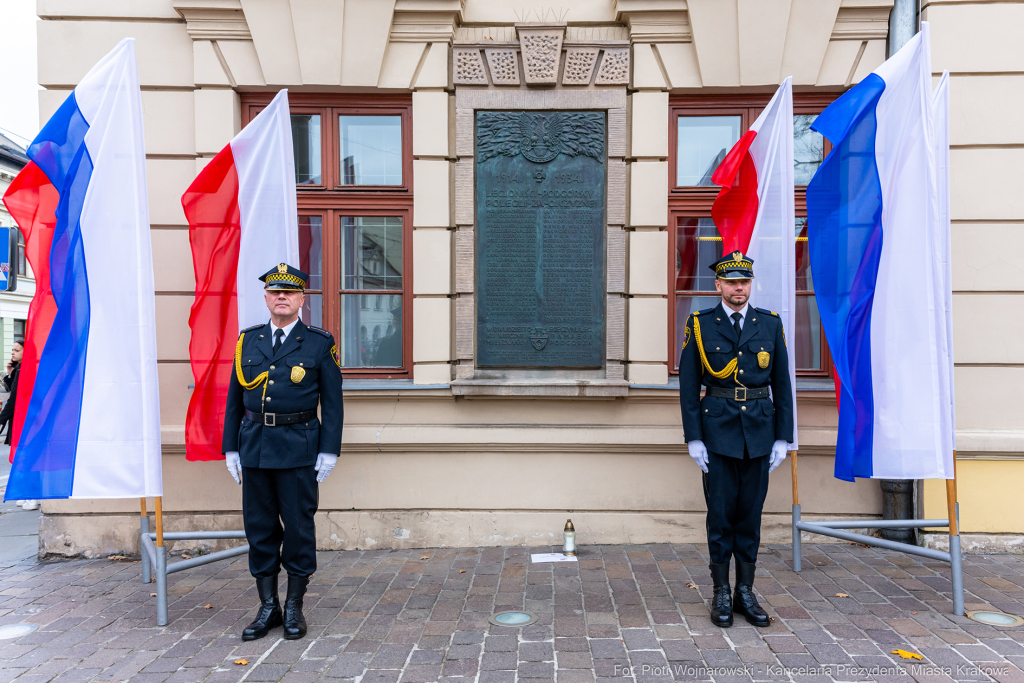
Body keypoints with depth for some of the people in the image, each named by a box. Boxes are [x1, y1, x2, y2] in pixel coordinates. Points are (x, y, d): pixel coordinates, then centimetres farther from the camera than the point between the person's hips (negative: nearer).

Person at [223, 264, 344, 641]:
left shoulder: (319, 343, 0)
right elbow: (234, 398, 12)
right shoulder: (247, 341, 9)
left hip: (299, 449, -3)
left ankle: (295, 607, 20)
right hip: (254, 447, 3)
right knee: (259, 527, 9)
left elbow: (332, 402, -1)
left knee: (299, 526, 5)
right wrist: (231, 448, 8)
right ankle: (268, 607, 22)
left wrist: (329, 451, -7)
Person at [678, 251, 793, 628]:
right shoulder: (700, 325, 0)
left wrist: (782, 438, 2)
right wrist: (693, 439, -7)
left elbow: (782, 383, 7)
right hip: (717, 431, -2)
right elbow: (688, 386, -1)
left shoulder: (770, 324, 6)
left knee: (751, 513, 9)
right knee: (720, 513, 3)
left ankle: (746, 592, 22)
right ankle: (721, 594, 17)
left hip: (759, 432, 2)